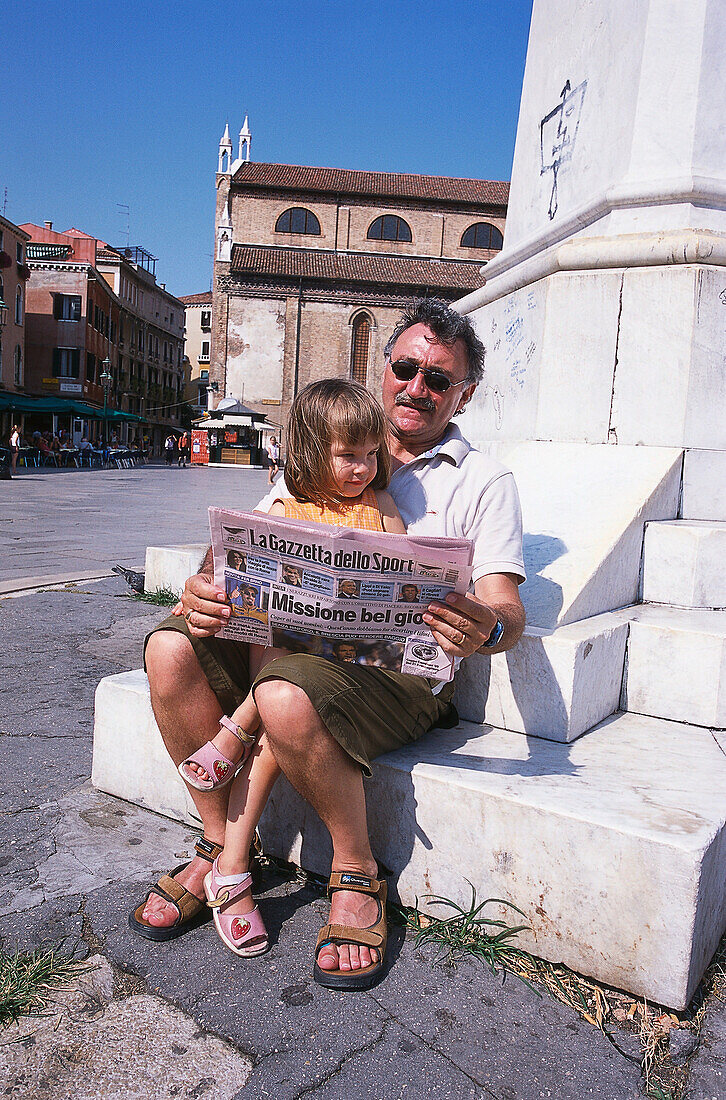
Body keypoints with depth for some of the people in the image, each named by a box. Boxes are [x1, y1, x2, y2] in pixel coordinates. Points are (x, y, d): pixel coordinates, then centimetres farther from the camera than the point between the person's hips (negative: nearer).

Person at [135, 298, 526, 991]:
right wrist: (205, 585, -13)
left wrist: (487, 627, -30)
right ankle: (221, 845, 0)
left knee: (287, 696, -34)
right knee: (172, 647, -17)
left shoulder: (483, 481, 7)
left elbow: (507, 610, -4)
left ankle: (357, 876, -7)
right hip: (299, 641, 5)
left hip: (402, 670, -4)